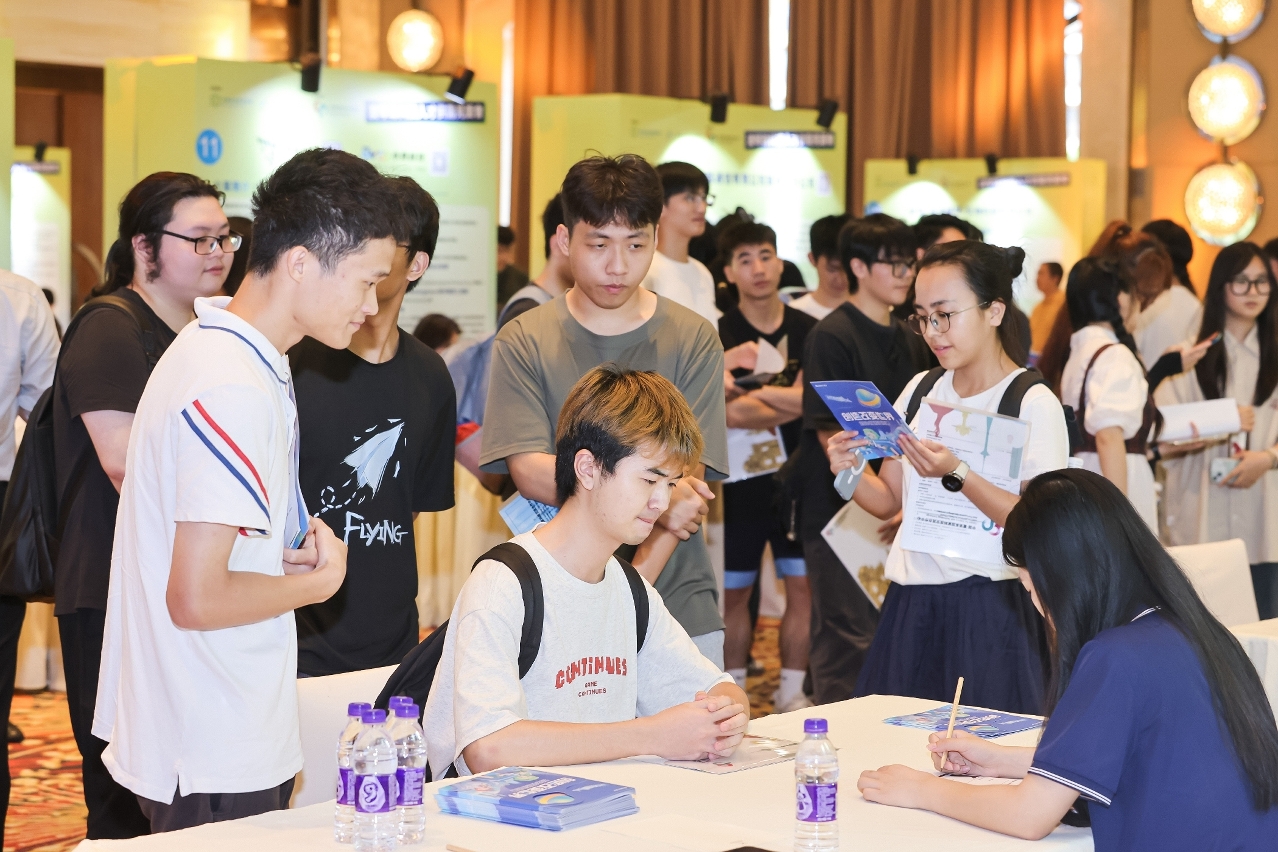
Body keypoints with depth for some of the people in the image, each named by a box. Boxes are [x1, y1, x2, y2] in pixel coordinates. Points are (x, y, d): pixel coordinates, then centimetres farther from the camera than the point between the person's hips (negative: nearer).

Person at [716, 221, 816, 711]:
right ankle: (734, 692, 16)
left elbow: (807, 398, -6)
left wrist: (749, 393, -11)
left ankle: (791, 692, 14)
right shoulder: (720, 335, -3)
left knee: (803, 586, 2)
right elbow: (728, 414, -14)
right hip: (741, 479, -2)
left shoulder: (806, 331, 5)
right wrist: (789, 404, -13)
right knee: (735, 592, 4)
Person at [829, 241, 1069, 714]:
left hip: (988, 610, -5)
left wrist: (957, 475, -24)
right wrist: (851, 472, -7)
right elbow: (888, 500, 13)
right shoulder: (920, 391, 10)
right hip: (910, 607, 5)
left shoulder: (1034, 405, -7)